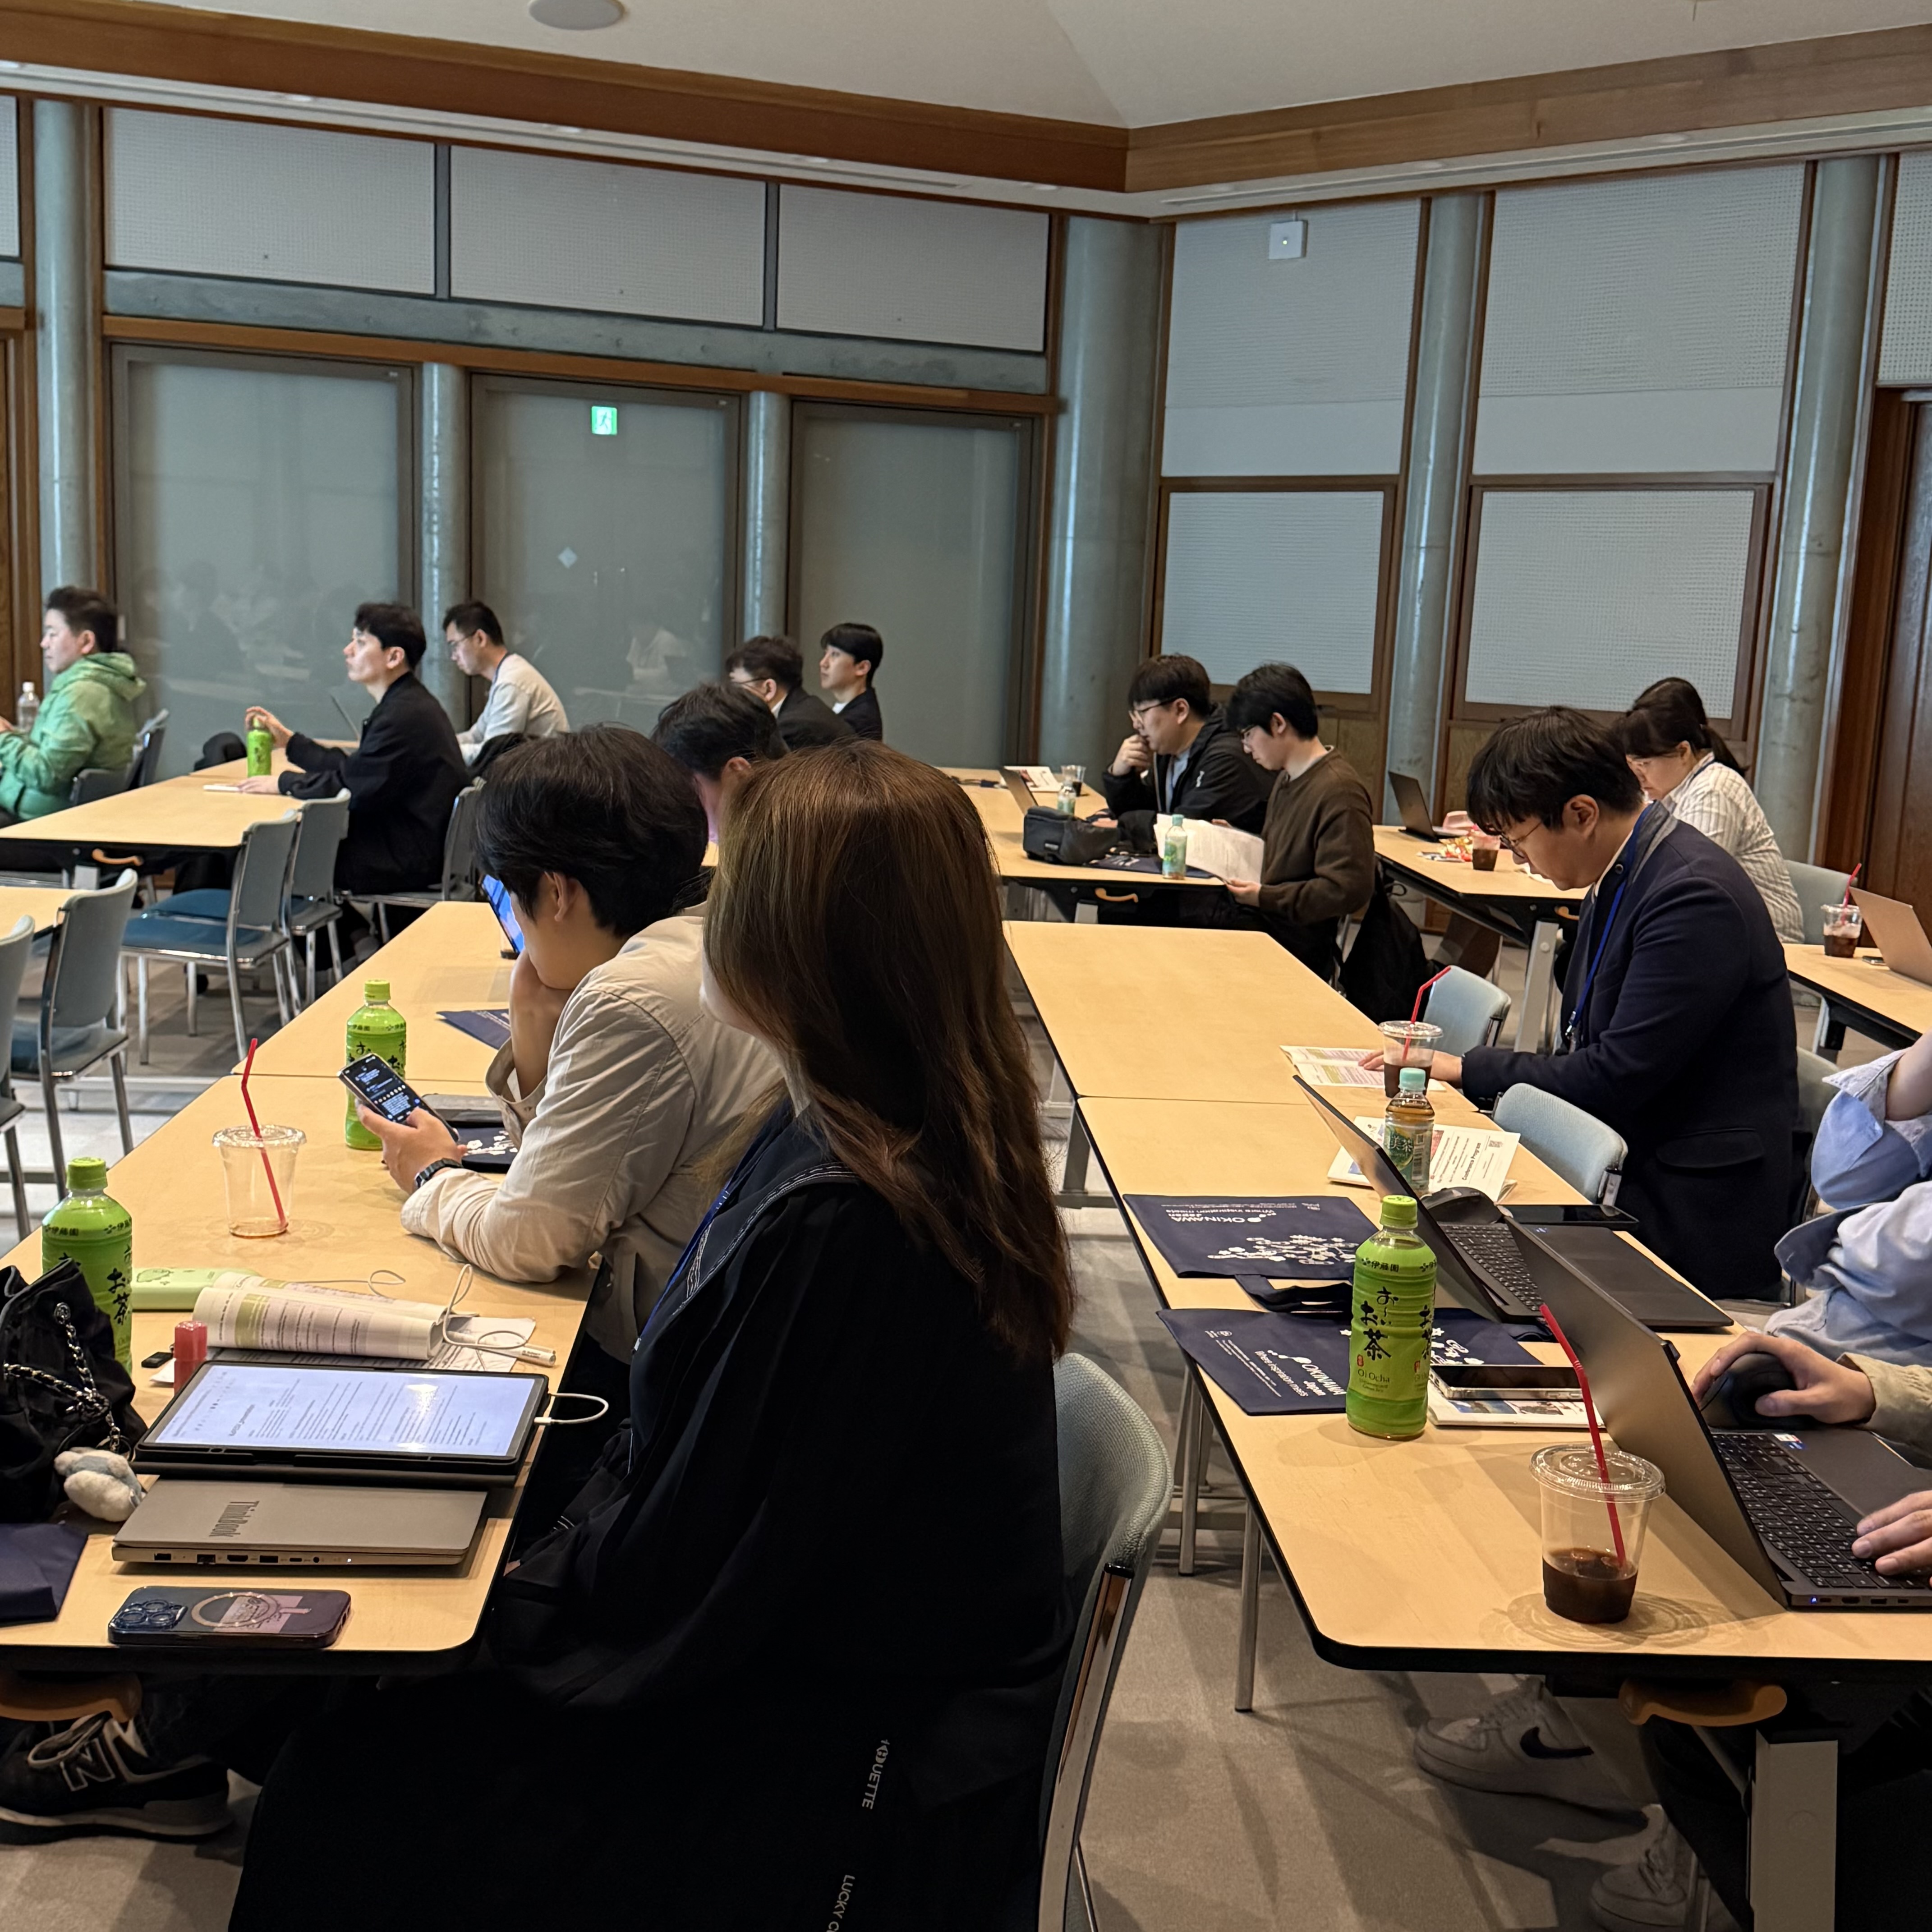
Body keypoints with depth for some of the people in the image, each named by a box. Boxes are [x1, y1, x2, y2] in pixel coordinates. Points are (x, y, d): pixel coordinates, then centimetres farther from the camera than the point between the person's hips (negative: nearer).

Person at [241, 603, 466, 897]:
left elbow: (352, 789, -20)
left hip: (400, 865, -10)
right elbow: (352, 769, 17)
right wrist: (289, 741, 18)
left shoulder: (405, 715, -20)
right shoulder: (409, 706, 13)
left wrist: (284, 783, -8)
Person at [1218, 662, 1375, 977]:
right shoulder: (1286, 779, 16)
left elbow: (1349, 889, -22)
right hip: (1267, 933, 9)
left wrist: (1264, 898, -17)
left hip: (1300, 954, -9)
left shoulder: (1339, 792, -16)